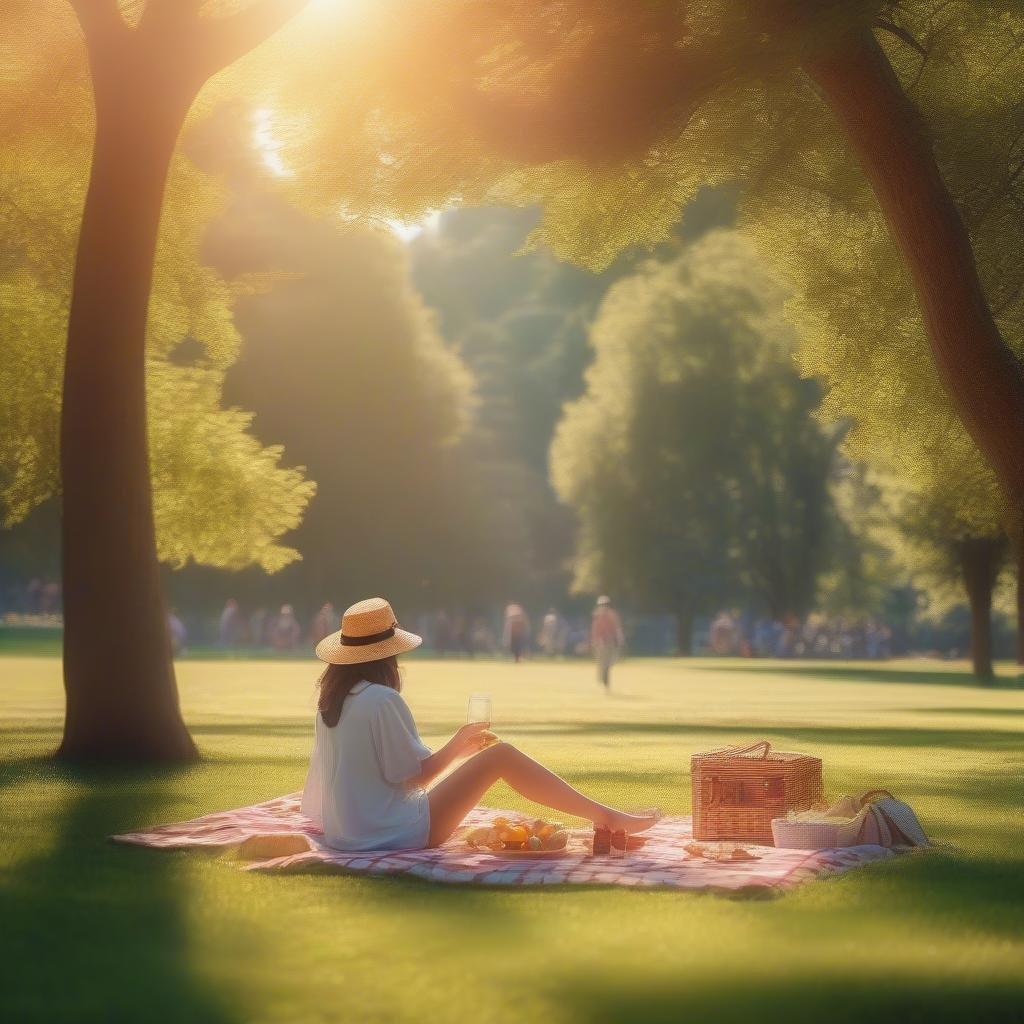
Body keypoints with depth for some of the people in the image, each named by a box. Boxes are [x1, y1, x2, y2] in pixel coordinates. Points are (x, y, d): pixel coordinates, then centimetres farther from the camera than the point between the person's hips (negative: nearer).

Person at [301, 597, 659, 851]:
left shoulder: (331, 700, 8)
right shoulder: (382, 699, -17)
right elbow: (417, 775, -13)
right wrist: (458, 746, 3)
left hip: (345, 832, 9)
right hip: (395, 833, -9)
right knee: (501, 756, -5)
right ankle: (606, 817, -1)